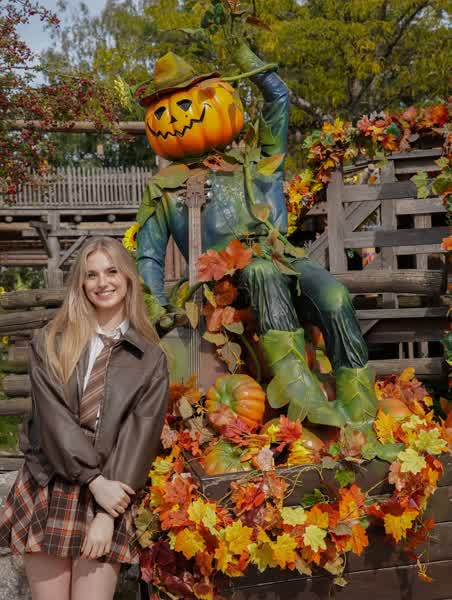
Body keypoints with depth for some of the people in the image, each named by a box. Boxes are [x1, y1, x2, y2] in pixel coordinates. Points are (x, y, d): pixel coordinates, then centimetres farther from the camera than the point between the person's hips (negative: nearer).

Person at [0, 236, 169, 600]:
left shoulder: (150, 359, 3)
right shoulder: (50, 343, 4)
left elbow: (141, 434, -4)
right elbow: (53, 418, -6)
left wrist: (108, 514, -11)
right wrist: (95, 481, -14)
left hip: (111, 491, 0)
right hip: (48, 489, 1)